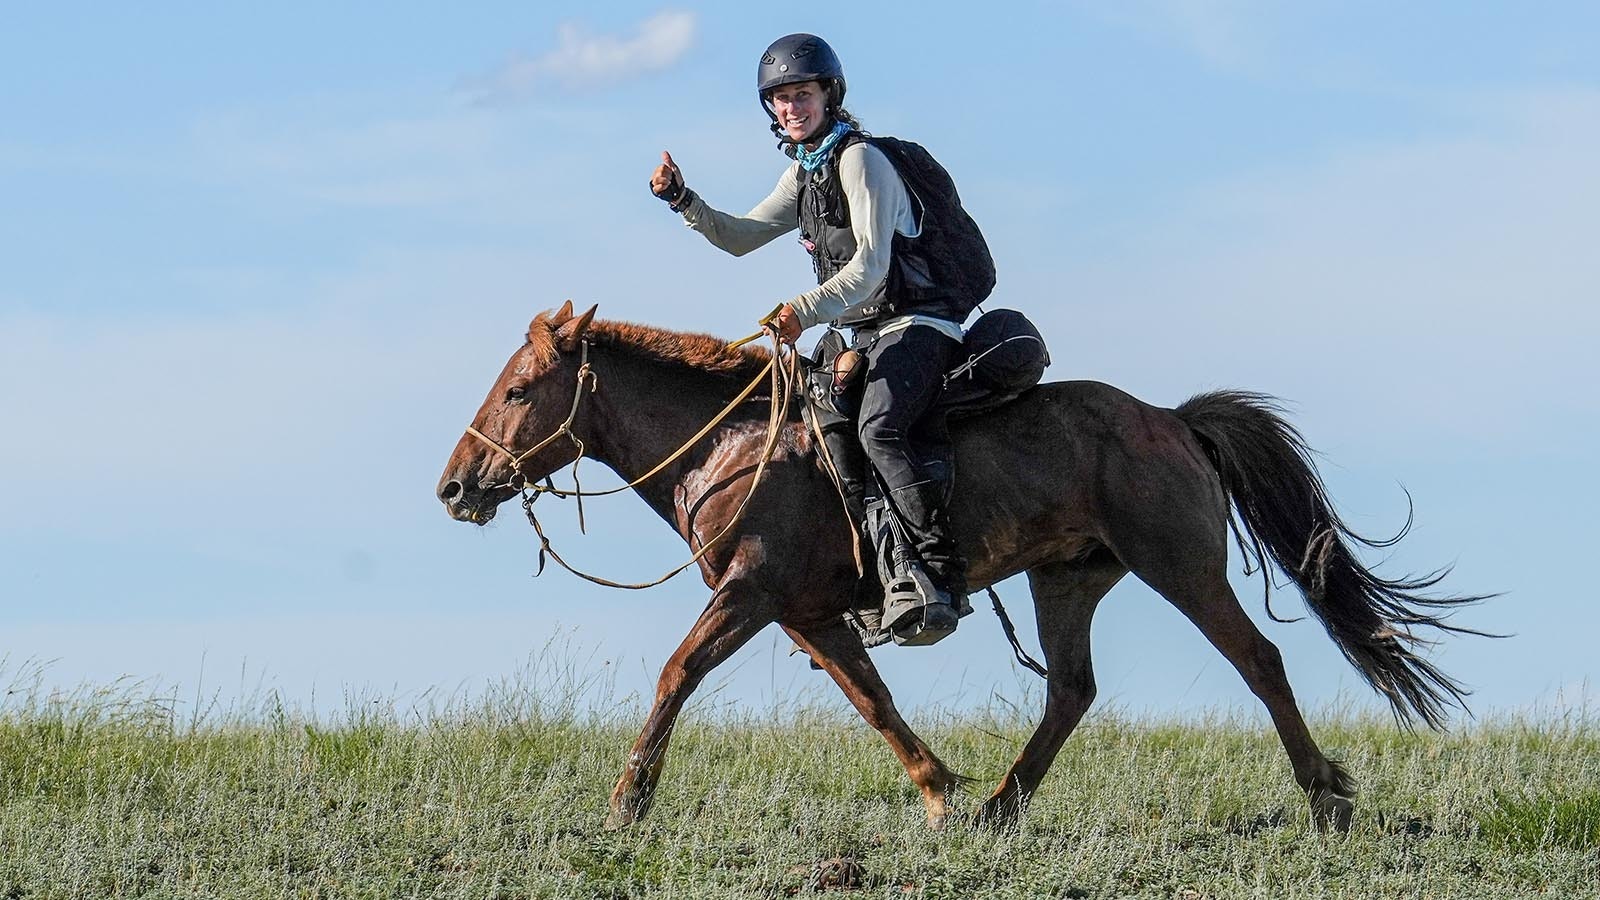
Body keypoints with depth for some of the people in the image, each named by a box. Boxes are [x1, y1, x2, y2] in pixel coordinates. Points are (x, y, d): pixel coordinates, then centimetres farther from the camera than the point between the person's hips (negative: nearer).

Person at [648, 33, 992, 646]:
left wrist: (806, 311, -31)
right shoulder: (805, 174, 17)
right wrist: (681, 200, 7)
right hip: (866, 336, 10)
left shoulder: (860, 160, -11)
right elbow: (740, 238, 22)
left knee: (878, 428, -30)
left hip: (917, 325, -10)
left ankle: (938, 574, -33)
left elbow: (869, 266, -20)